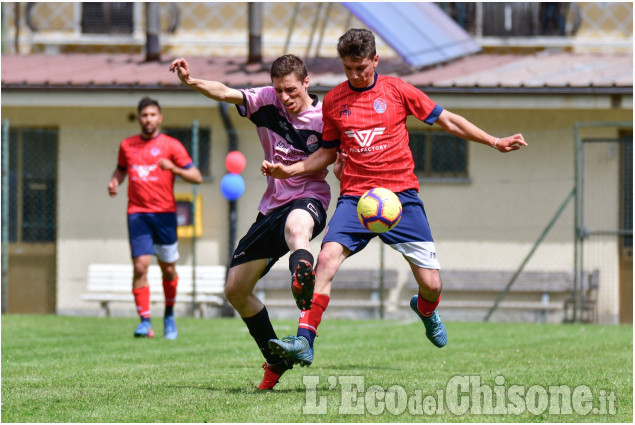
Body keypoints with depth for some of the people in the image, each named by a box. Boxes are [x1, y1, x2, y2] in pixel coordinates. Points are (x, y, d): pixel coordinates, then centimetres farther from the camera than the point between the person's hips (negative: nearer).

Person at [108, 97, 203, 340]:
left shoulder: (171, 145, 1)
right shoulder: (127, 146, 10)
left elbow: (196, 177, -2)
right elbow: (121, 169, 29)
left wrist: (172, 168, -19)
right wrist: (114, 182, 7)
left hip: (164, 213, -1)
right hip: (137, 213, 1)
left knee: (168, 269, 7)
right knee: (140, 267, -13)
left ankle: (169, 315, 30)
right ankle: (145, 322, -14)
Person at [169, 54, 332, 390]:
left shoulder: (325, 117, -7)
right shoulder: (267, 101, 1)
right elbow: (225, 93, -10)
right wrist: (190, 81, -28)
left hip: (309, 199, -7)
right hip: (272, 205, 7)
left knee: (296, 226, -47)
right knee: (236, 290, 10)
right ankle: (276, 361, 25)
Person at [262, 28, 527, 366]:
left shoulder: (396, 90, 3)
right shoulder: (333, 100, 8)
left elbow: (448, 121, 9)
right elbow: (327, 153, 20)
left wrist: (495, 143, 6)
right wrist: (290, 170, 4)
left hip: (400, 195, -1)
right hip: (355, 197, 1)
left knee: (431, 284, -5)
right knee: (327, 258, -25)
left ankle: (425, 311, 34)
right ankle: (304, 342, -25)